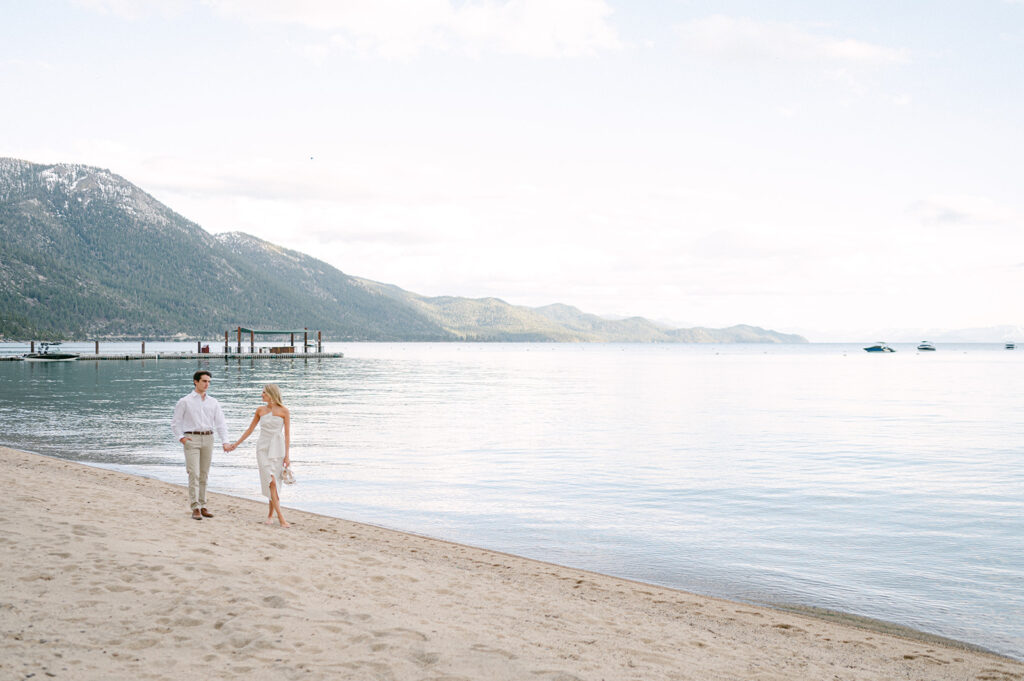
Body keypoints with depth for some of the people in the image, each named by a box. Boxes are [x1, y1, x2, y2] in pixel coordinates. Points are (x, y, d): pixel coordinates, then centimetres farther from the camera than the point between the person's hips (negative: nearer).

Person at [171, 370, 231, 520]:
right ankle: (195, 508, -11)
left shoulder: (213, 403, 11)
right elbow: (175, 423, 4)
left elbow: (220, 423, 8)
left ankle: (202, 506, 15)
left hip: (208, 439, 4)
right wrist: (181, 437, -11)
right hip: (191, 440, -4)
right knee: (194, 473, -11)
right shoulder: (185, 402, 2)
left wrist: (225, 441, -4)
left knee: (204, 474, 8)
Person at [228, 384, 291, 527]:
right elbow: (250, 429, 15)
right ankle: (281, 518, -15)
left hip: (278, 448, -1)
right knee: (271, 482, -12)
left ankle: (270, 514, 24)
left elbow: (287, 434, -4)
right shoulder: (260, 410, 5)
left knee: (274, 482, 4)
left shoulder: (283, 410, -3)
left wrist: (287, 455, -8)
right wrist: (236, 444, 17)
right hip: (263, 448, 1)